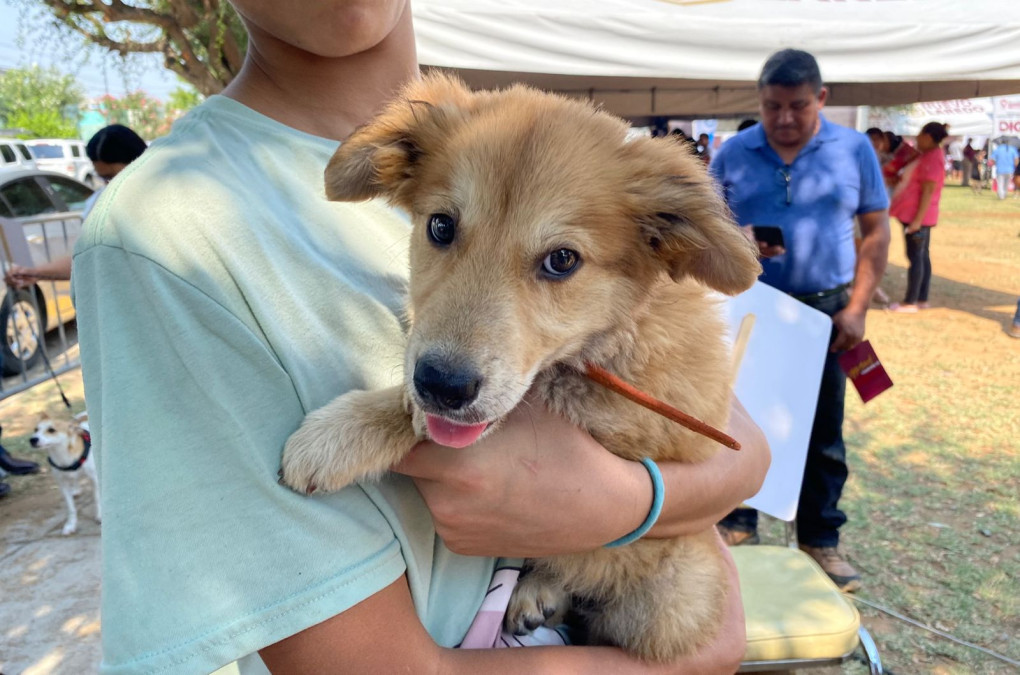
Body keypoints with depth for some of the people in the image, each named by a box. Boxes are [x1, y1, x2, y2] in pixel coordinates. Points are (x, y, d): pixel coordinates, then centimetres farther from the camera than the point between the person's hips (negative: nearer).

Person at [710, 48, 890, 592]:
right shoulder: (732, 153, 1)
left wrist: (856, 309, -5)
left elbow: (876, 231, 3)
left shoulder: (854, 149, 1)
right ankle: (738, 525, 28)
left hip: (823, 312, 0)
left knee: (822, 434, 9)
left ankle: (821, 538, 27)